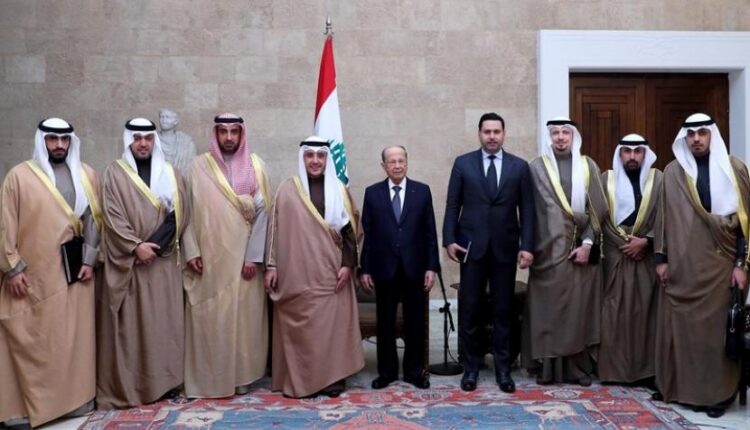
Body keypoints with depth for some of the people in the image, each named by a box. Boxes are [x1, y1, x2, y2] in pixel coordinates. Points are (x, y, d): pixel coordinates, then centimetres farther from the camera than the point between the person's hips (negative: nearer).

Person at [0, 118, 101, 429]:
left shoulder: (86, 175, 7)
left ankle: (76, 398, 19)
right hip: (33, 272, -3)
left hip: (74, 269, 3)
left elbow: (93, 219, 8)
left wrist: (89, 260, 2)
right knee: (30, 339, 2)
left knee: (75, 335, 8)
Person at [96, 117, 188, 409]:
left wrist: (155, 244, -9)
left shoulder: (171, 174, 10)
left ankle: (163, 380, 13)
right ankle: (126, 385, 8)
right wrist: (136, 246, -15)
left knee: (164, 320, 4)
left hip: (163, 261, 2)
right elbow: (112, 216, -6)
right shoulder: (115, 173, 3)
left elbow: (179, 215, 2)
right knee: (128, 322, 0)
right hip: (127, 261, -2)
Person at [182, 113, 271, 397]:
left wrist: (254, 256, -9)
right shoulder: (200, 166, 4)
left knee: (243, 315, 4)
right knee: (207, 318, 3)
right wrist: (191, 251, -7)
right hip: (208, 256, 0)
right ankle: (207, 377, 14)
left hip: (243, 256, 0)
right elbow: (190, 211, 2)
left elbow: (262, 213, -2)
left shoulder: (255, 166, 2)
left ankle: (240, 376, 16)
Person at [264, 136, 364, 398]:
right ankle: (298, 379, 13)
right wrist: (271, 265, -3)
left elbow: (349, 229, 3)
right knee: (298, 325, 3)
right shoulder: (287, 189, 3)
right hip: (296, 272, 0)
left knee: (331, 324, 3)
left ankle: (332, 377, 13)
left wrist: (347, 264, -6)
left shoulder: (338, 190, 6)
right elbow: (275, 228, 3)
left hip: (329, 271, 1)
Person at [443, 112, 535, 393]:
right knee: (469, 310, 4)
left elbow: (527, 210, 3)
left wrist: (526, 246, -4)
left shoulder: (519, 166, 6)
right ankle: (470, 367, 17)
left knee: (503, 311, 7)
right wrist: (449, 239, -7)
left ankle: (503, 369, 18)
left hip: (505, 248, 1)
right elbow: (452, 205, 3)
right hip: (472, 246, 0)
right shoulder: (463, 163, 4)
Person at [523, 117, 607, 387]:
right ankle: (548, 366, 9)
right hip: (549, 249, -2)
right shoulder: (537, 167, 3)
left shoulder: (588, 167, 8)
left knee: (580, 308, 5)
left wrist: (588, 243, -6)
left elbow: (597, 209, 4)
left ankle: (580, 366, 14)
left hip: (582, 248, 2)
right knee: (549, 308, 2)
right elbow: (532, 210, -3)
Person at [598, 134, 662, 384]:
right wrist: (625, 242, -4)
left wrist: (645, 241, -12)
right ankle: (612, 368, 5)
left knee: (645, 311, 2)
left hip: (646, 256, 0)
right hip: (614, 255, 0)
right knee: (614, 312, -1)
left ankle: (646, 370, 10)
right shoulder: (606, 179, 6)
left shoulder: (658, 180, 5)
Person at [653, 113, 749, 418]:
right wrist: (661, 258, 3)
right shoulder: (673, 172, 6)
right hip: (681, 265, 2)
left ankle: (717, 392, 15)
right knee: (679, 325, 6)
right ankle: (678, 385, 19)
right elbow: (664, 216, 7)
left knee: (718, 326, 3)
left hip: (720, 263, -1)